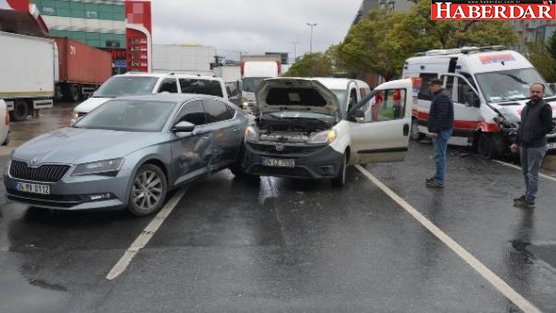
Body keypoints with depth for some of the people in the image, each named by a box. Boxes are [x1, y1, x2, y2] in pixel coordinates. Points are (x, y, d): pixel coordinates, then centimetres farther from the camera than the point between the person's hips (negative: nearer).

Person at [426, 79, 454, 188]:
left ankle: (439, 181, -8)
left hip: (441, 131, -11)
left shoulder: (442, 97, -16)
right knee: (439, 154, 17)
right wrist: (434, 130, 21)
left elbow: (442, 116, -24)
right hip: (439, 130, 11)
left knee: (439, 155, -10)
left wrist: (435, 130, -25)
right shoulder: (439, 96, 19)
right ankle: (438, 176, 27)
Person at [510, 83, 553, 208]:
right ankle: (528, 195, 29)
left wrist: (532, 137, -18)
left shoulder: (544, 107, -11)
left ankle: (530, 201, 2)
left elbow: (548, 127, -16)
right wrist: (516, 142, 17)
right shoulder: (527, 106, 15)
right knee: (525, 172, 16)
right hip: (524, 146, 8)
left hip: (536, 147, -8)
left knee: (532, 174, -3)